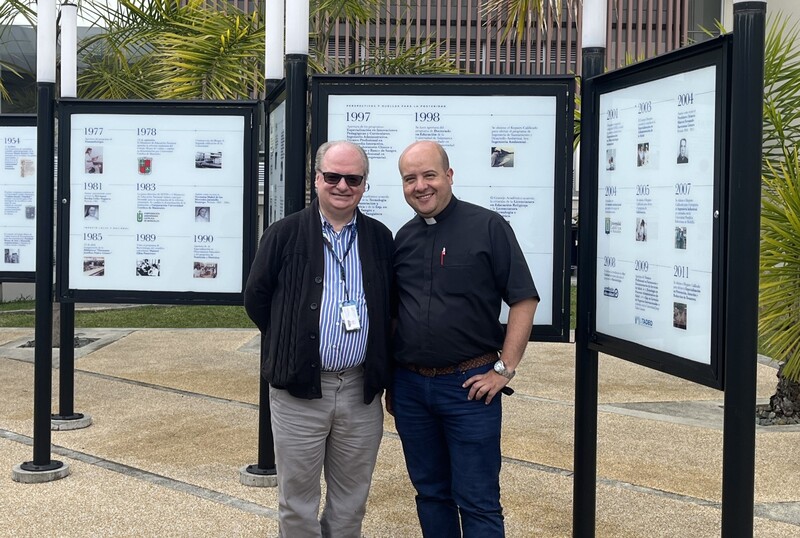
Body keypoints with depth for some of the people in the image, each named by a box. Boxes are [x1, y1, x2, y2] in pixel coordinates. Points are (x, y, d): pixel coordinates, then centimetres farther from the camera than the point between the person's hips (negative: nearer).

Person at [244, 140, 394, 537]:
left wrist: (382, 368, 7)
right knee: (297, 501, 9)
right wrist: (291, 347, 7)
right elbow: (256, 299, 3)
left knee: (351, 503, 14)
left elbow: (391, 307, 13)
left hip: (362, 390, 2)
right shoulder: (285, 235, -2)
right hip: (299, 389, -2)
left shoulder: (380, 239, 6)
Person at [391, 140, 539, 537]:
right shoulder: (403, 238, 9)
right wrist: (391, 379, 14)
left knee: (477, 501, 1)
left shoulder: (488, 227, -6)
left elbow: (524, 299, -7)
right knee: (430, 493, 15)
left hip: (469, 385, -5)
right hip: (410, 386, 5)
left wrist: (504, 369, -12)